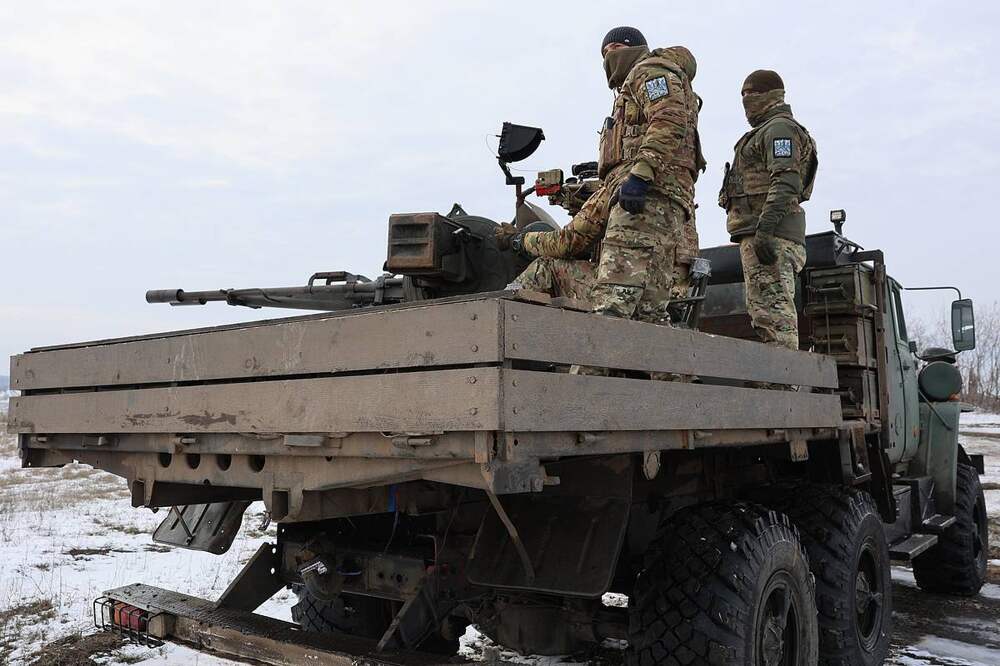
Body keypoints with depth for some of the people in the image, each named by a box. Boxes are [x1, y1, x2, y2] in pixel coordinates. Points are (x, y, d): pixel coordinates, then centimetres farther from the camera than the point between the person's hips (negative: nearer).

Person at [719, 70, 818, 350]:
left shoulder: (780, 128, -1)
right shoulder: (766, 131, 31)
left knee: (771, 311, -17)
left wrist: (764, 227, -27)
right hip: (769, 236, 11)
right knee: (775, 314, 8)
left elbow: (786, 182, -16)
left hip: (769, 234, -11)